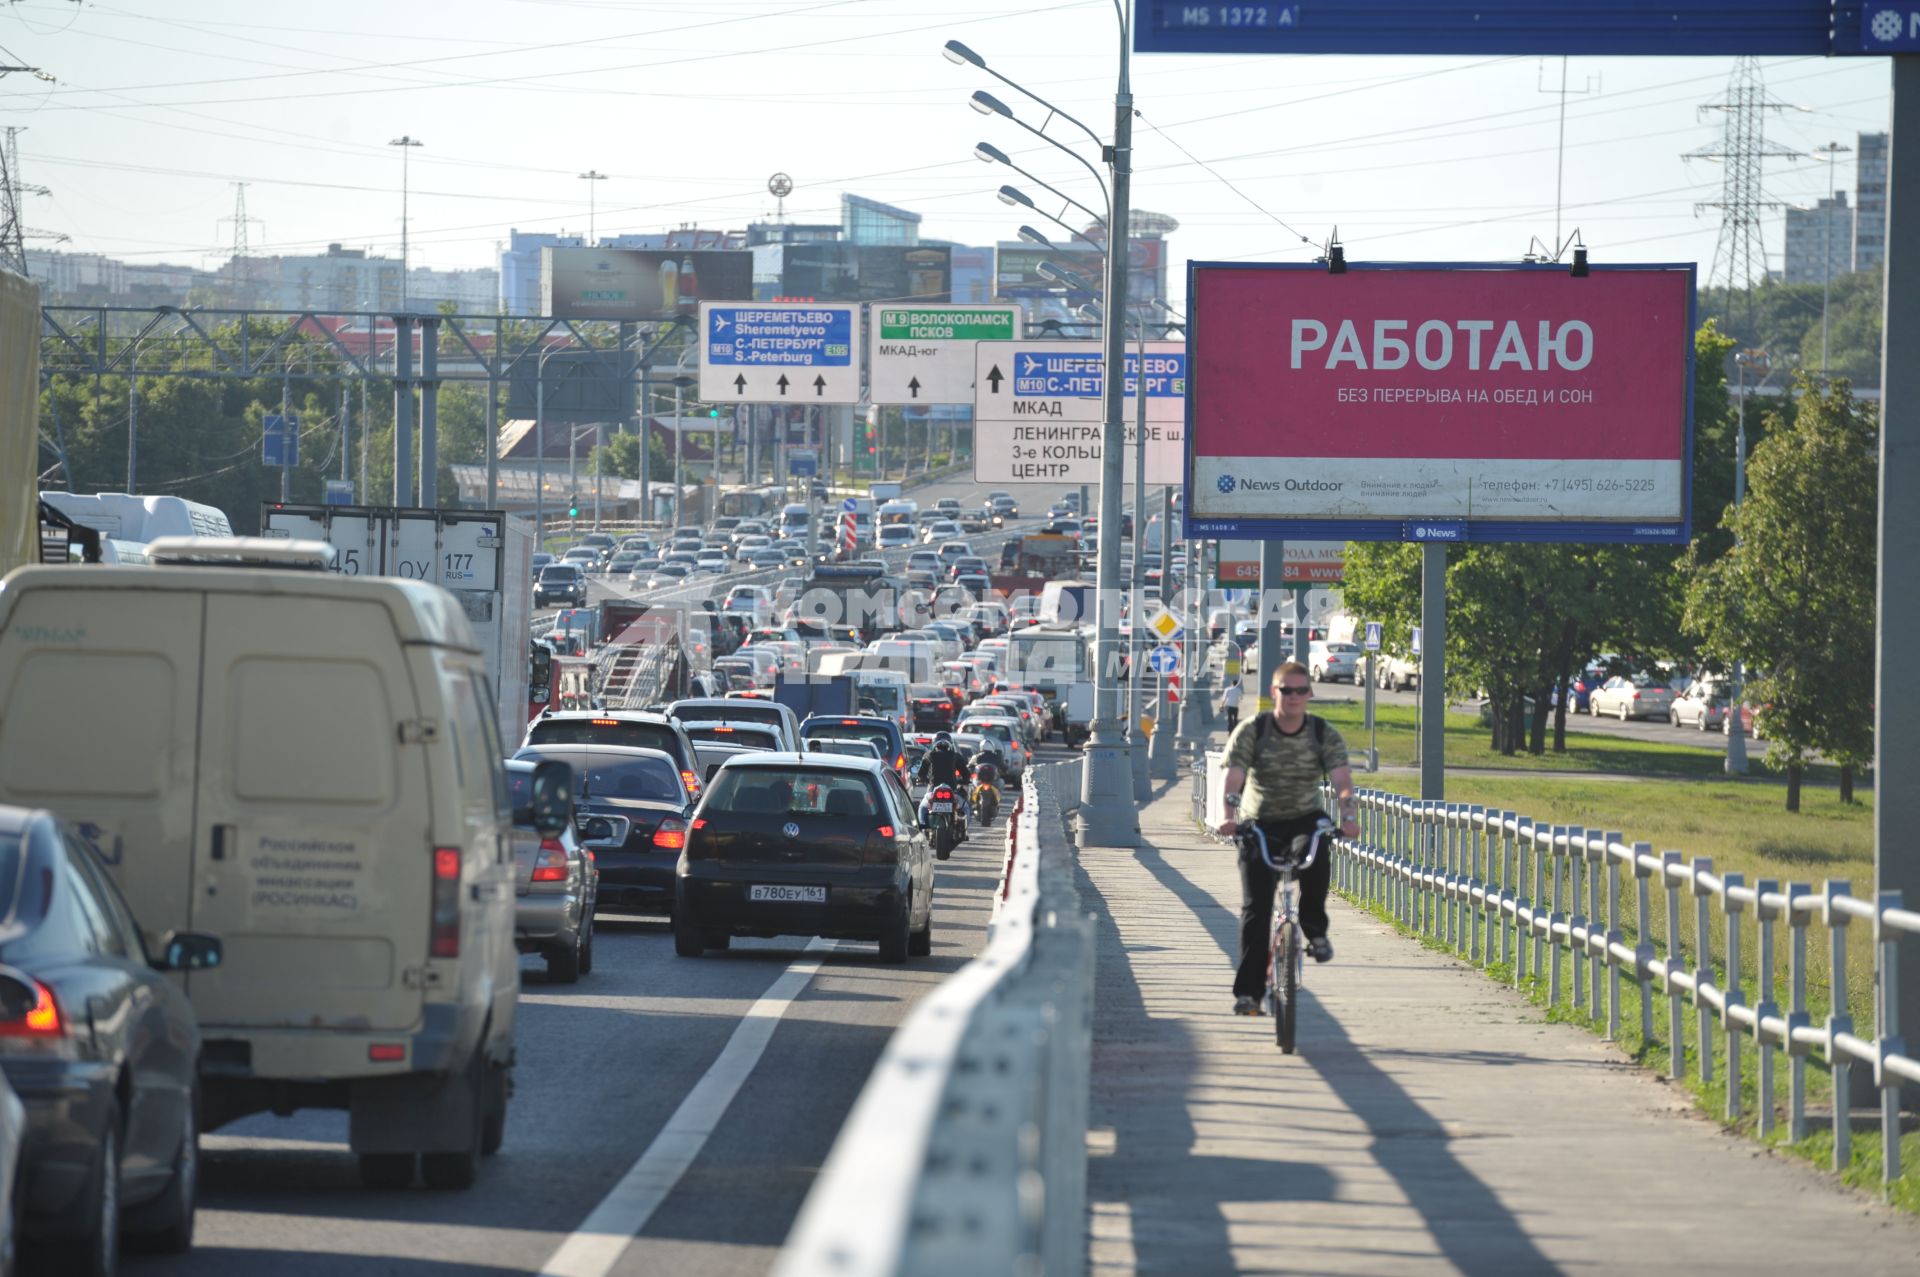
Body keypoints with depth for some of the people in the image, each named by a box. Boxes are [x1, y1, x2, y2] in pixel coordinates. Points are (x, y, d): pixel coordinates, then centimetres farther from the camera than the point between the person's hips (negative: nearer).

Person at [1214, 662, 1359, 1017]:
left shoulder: (1324, 734, -6)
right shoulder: (1251, 731, -9)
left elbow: (1342, 781, -18)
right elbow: (1233, 778, -20)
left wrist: (1349, 818, -38)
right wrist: (1230, 816, -40)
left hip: (1305, 820, 0)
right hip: (1259, 824, 0)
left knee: (1318, 856, -33)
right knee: (1255, 908, -12)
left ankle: (1315, 930, -5)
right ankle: (1248, 991, -8)